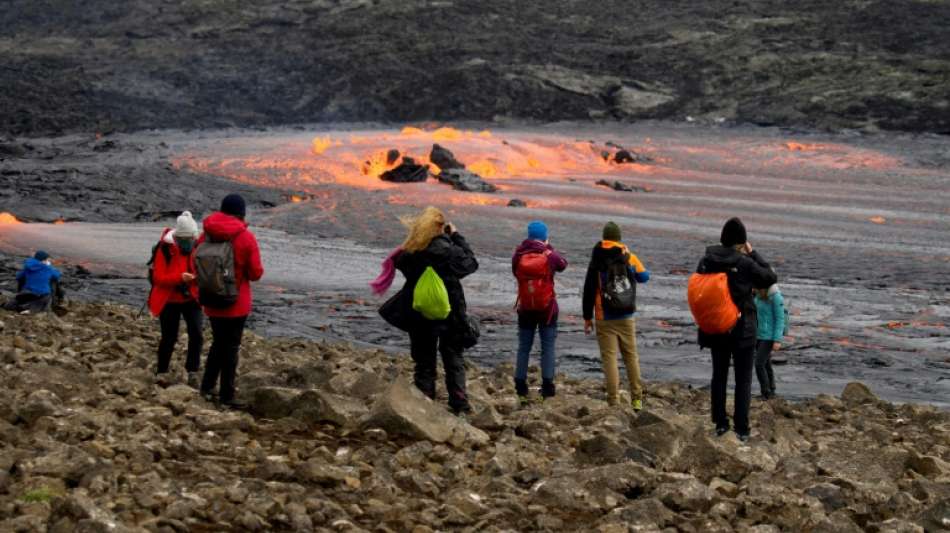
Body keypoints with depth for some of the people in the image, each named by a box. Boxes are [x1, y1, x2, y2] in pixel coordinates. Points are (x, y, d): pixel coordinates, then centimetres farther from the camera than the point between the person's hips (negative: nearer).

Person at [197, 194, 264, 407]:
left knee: (218, 343, 21)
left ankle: (207, 386, 20)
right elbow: (256, 273, -10)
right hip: (236, 303, -4)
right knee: (231, 347, 4)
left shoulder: (206, 235, -1)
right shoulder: (246, 237, -13)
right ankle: (226, 396, 6)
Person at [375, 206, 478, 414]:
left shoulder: (409, 253, -7)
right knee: (453, 359, 11)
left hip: (420, 316, 2)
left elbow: (401, 265, 12)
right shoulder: (448, 250, -16)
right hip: (449, 315, -2)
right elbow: (471, 262, -1)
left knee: (424, 361, 11)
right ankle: (460, 404, 5)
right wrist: (457, 236, 5)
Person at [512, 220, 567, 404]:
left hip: (525, 308, 2)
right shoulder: (549, 256, -9)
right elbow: (563, 264, 9)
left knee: (523, 347, 10)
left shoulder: (518, 256, -6)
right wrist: (549, 248, 17)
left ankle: (521, 389, 8)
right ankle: (547, 389, -3)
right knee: (548, 348, 3)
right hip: (547, 308, -2)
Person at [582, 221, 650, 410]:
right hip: (627, 318, 3)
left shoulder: (597, 261, -7)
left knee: (609, 357, -1)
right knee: (631, 356, 13)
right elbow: (644, 276, 12)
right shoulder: (630, 258, -2)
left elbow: (589, 290, -5)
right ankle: (637, 399, 14)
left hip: (605, 319, -2)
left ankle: (614, 401, -5)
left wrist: (587, 317, 2)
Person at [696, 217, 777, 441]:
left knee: (719, 375, 16)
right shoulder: (745, 263, -16)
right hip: (742, 329, -4)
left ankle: (720, 423, 19)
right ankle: (741, 428, 1)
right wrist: (753, 253, -2)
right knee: (743, 379, 5)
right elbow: (771, 278, -4)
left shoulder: (706, 261, -4)